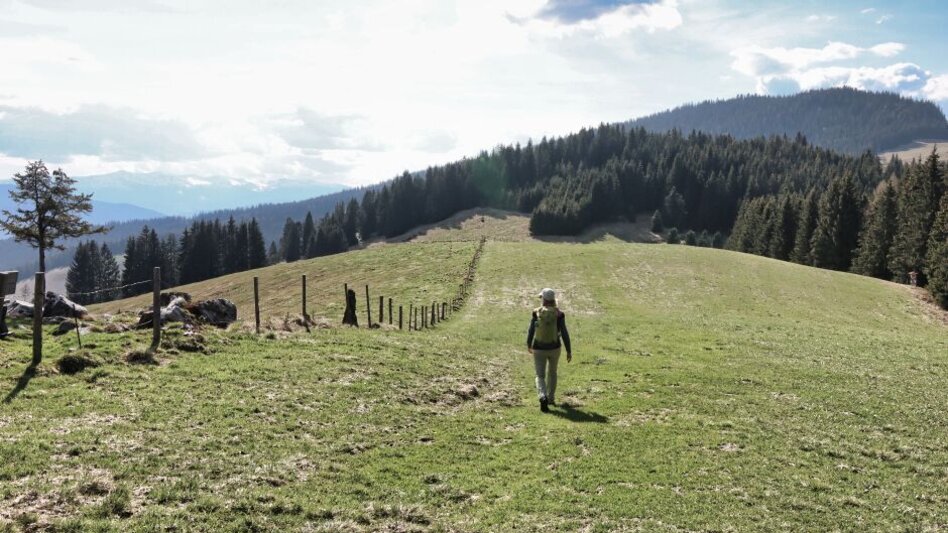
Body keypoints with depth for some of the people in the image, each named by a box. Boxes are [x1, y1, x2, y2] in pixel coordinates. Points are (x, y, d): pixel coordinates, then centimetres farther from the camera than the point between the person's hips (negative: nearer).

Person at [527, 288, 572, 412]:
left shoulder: (536, 312, -9)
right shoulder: (559, 314, -11)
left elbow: (531, 331, -4)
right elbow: (564, 334, -12)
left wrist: (528, 345, 14)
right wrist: (569, 351, -3)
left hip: (539, 349, -1)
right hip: (554, 348, 1)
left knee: (540, 376, 5)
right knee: (552, 372, 27)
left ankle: (543, 398, -22)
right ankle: (551, 398, 36)